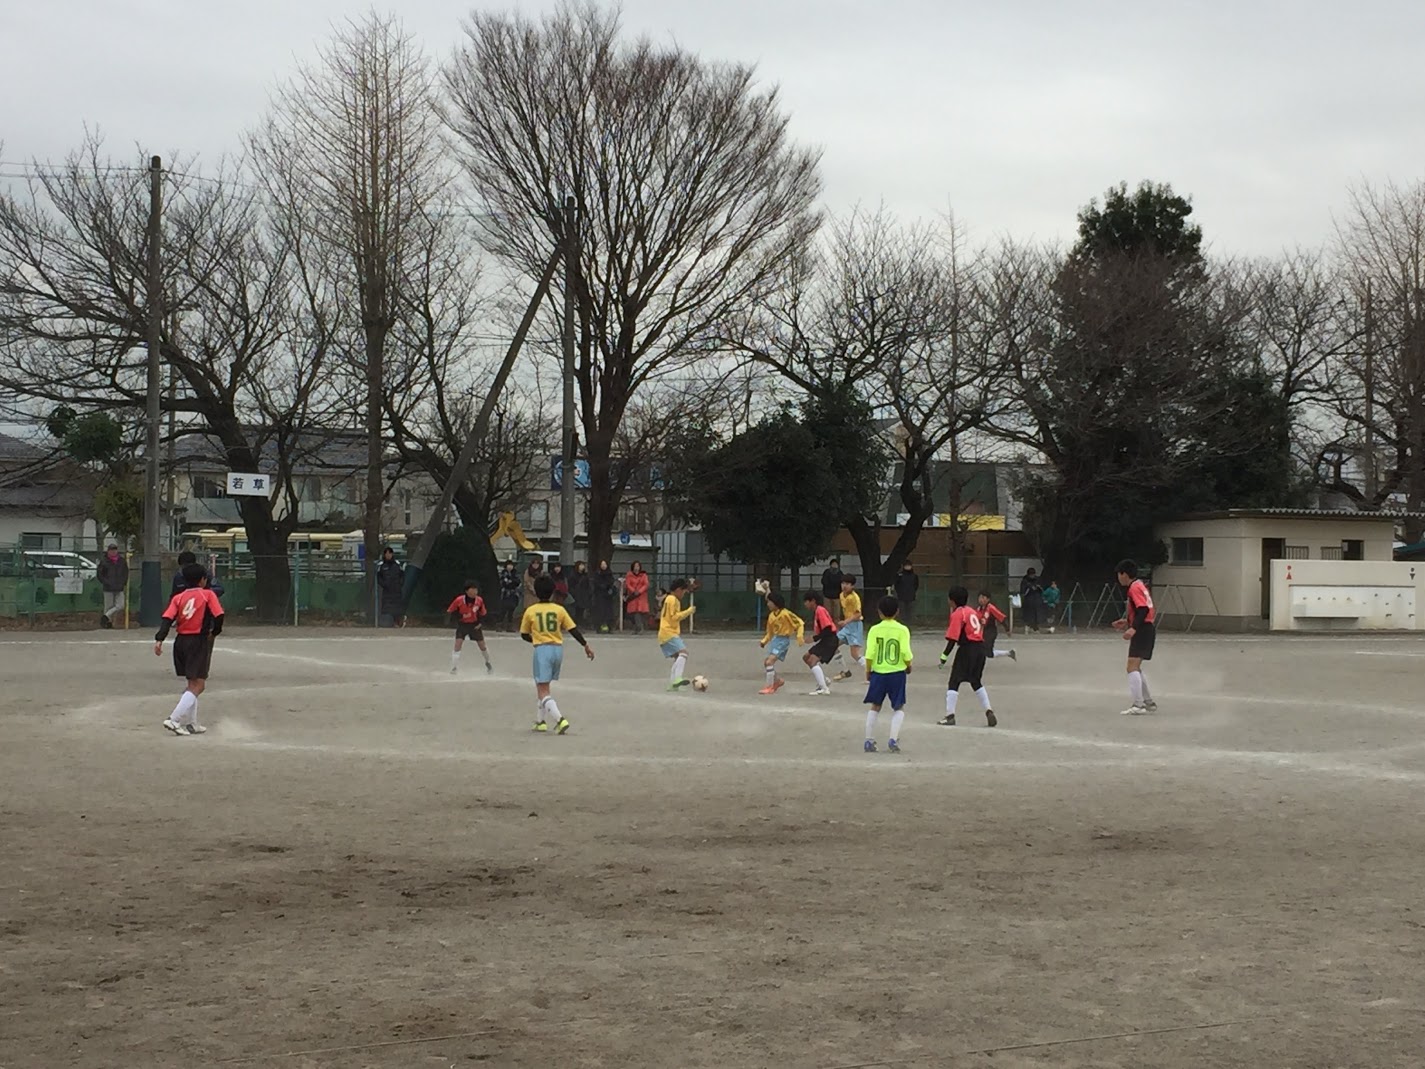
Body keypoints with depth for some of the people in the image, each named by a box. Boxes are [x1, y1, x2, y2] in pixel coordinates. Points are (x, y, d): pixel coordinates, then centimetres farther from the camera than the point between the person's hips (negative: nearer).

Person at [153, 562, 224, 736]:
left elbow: (167, 619, -5)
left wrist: (159, 640, -14)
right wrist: (214, 632, 8)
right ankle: (174, 720, -21)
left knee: (193, 683, 20)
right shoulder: (208, 595, -2)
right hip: (199, 642, -6)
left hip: (181, 642, 6)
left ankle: (191, 723, 24)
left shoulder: (178, 598, 8)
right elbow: (219, 616, -12)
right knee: (197, 685, -6)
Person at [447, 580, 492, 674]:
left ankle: (488, 663, 36)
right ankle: (454, 668, -14)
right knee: (458, 643, -17)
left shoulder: (479, 600, -13)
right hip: (462, 625, -2)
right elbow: (450, 612, -8)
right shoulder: (459, 600, -21)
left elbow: (482, 614, 4)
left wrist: (480, 623, -8)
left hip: (474, 625, 2)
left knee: (482, 645, 9)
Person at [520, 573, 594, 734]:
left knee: (543, 691, -5)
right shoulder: (559, 609, 3)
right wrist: (586, 645, 11)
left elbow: (524, 635, 10)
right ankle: (541, 721, 26)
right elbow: (573, 629, 3)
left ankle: (560, 720, -25)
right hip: (558, 649, 4)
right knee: (542, 685, 23)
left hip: (542, 649, -4)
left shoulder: (530, 611, 0)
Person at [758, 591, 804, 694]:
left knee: (770, 661, -19)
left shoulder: (785, 614, -16)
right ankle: (778, 680, 30)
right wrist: (764, 641, 4)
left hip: (783, 640, -8)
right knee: (766, 663, 10)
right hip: (775, 639, 8)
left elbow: (799, 623, -11)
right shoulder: (771, 615, 7)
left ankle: (770, 687, -11)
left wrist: (799, 636, -21)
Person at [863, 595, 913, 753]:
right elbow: (906, 653, -11)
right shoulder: (902, 630, -6)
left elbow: (870, 654, -7)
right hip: (897, 673, -1)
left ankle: (869, 740, 11)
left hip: (878, 673, 1)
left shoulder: (875, 630, -4)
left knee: (875, 706, 14)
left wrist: (868, 670, 6)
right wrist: (908, 666, 8)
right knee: (899, 708, 11)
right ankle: (893, 739, -4)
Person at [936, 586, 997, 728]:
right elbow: (980, 629, 17)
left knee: (954, 682, -2)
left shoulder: (957, 614, -7)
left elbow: (953, 638, -15)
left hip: (967, 648, -8)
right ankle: (989, 711, 14)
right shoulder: (972, 611, 16)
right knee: (976, 682, 22)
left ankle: (950, 716, -6)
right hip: (980, 647, 8)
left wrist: (944, 656, -14)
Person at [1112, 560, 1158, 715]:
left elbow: (1144, 609, -25)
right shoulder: (1139, 585, 17)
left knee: (1132, 667, -13)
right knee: (1136, 668, 19)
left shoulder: (1135, 588, -13)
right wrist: (1127, 622, 20)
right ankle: (1149, 702, 24)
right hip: (1147, 629, 11)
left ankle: (1138, 705, -17)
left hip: (1142, 630, -11)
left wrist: (1133, 628, -33)